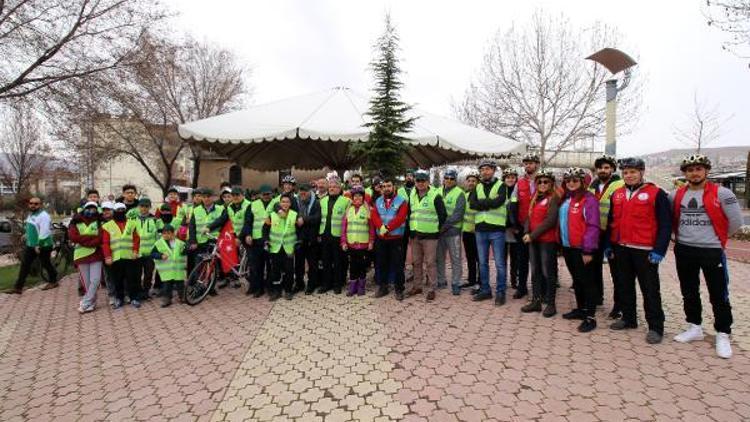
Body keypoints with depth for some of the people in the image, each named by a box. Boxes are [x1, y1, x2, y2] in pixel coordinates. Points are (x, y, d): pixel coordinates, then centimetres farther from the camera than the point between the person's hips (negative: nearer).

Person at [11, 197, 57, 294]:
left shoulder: (43, 216, -20)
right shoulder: (31, 214, 11)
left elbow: (44, 232, -25)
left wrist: (39, 245, -26)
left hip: (42, 246, -9)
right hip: (30, 245, 9)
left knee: (46, 264, 6)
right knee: (24, 265, 6)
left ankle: (53, 282, 24)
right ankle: (18, 287, 9)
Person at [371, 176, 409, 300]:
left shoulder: (401, 201, -3)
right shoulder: (378, 201, 10)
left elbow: (400, 218, -15)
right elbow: (374, 216, -2)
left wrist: (387, 228, -20)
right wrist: (381, 227, -20)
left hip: (396, 238, -4)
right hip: (380, 238, 4)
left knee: (397, 264, 1)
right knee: (381, 264, 12)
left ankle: (399, 289, 12)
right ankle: (383, 287, 25)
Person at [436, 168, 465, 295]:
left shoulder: (459, 194, -4)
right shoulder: (438, 192, 12)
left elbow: (457, 215, -12)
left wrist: (445, 225, -18)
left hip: (453, 230, -5)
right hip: (439, 230, 5)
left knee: (455, 259, 1)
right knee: (439, 257, 12)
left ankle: (456, 284, 10)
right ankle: (441, 281, 25)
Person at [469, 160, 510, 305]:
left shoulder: (501, 186, 0)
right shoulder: (478, 187, 13)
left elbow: (497, 202, -18)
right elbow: (472, 204, -4)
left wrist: (481, 202, -8)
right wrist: (489, 203, -13)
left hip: (497, 229, -4)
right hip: (480, 229, 5)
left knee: (499, 263, 1)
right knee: (483, 263, 12)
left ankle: (500, 292, 12)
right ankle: (485, 290, 23)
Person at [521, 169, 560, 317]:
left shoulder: (554, 198, -8)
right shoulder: (535, 199, 14)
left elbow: (550, 221, -16)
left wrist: (533, 235, -16)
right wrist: (527, 233, -5)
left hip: (547, 240, -7)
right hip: (533, 240, 7)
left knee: (548, 272, 0)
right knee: (535, 271, 11)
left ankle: (550, 304, 11)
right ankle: (536, 301, 20)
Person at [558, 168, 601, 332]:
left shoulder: (589, 199, -12)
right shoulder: (565, 199, 13)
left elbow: (593, 227, -17)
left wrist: (588, 250, -19)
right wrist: (561, 243, 11)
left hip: (582, 248, -8)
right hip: (567, 247, 8)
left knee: (586, 281, -1)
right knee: (576, 280, 17)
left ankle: (590, 317, 7)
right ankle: (581, 309, 30)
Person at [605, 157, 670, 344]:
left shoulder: (656, 194, -7)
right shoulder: (616, 195, 10)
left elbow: (665, 224, -9)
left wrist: (659, 250, -14)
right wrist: (608, 245, 12)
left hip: (645, 251, -5)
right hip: (621, 249, 6)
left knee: (650, 290, 2)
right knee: (625, 286, 15)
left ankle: (655, 327, 13)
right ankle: (628, 319, 28)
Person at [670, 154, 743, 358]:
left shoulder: (721, 193, -8)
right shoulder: (676, 195, 3)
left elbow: (736, 221, -4)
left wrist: (718, 237, 6)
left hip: (712, 251, -4)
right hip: (683, 250, 4)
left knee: (719, 296, 4)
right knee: (689, 293, 14)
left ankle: (723, 335, 17)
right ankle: (694, 328, 28)